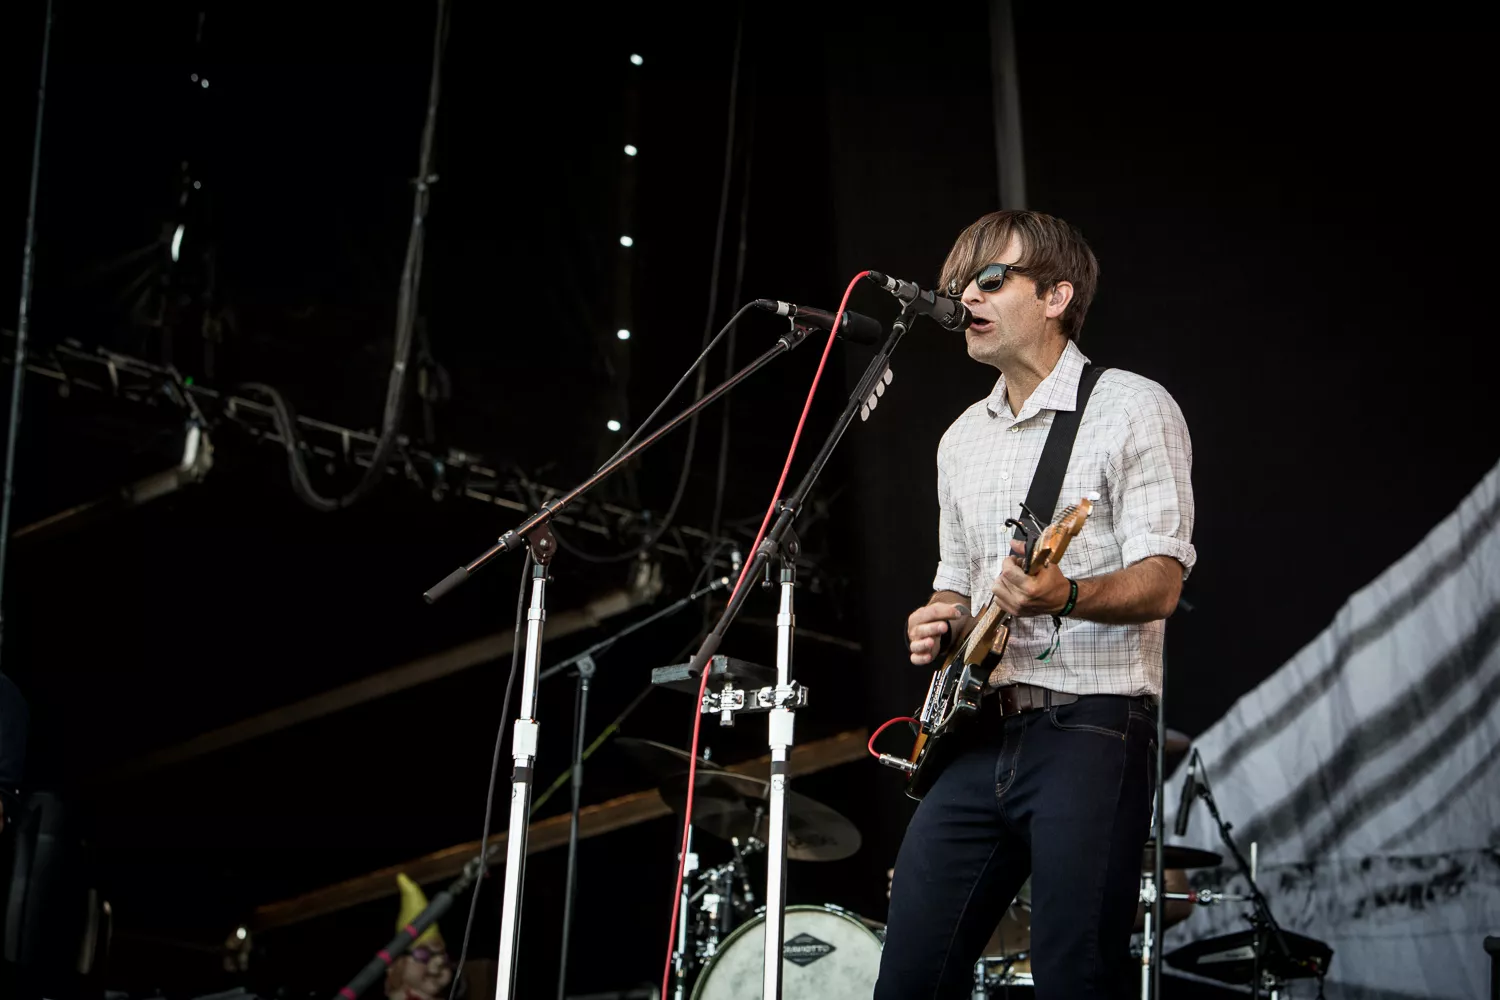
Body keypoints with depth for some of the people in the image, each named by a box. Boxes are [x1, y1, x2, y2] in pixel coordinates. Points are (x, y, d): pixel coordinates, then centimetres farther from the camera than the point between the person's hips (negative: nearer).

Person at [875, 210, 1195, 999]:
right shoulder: (963, 439, 20)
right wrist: (939, 622, 5)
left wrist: (1064, 596, -31)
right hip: (976, 734, 7)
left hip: (1091, 731, -6)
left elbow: (1161, 581, -12)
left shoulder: (1130, 409, -2)